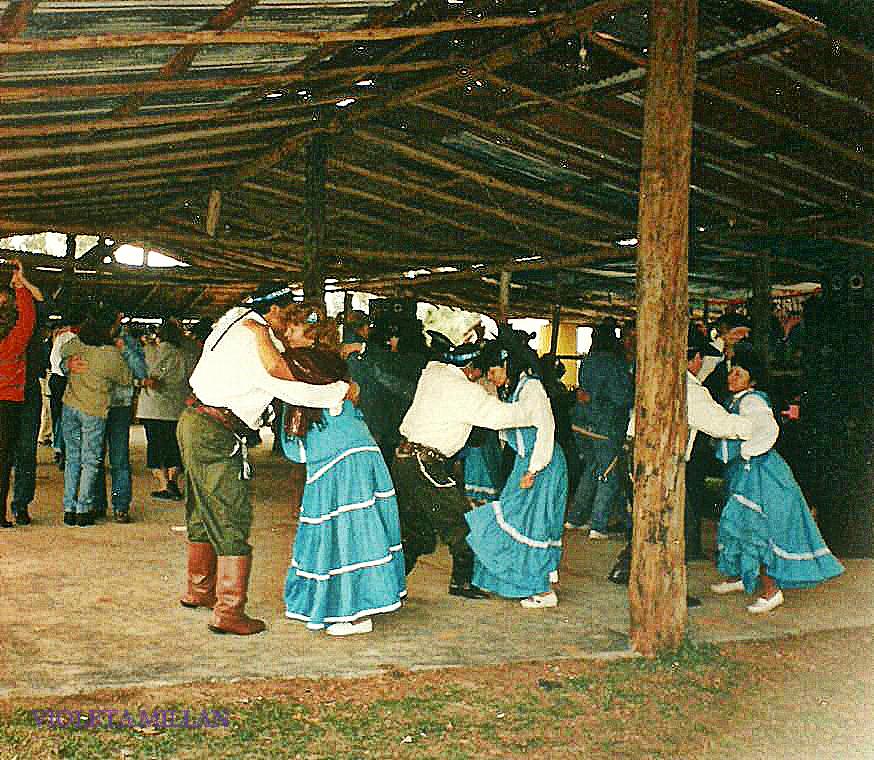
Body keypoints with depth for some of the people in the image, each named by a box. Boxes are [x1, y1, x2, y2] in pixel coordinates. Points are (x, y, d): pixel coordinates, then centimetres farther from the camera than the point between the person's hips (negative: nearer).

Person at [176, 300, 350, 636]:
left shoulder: (236, 321, 11)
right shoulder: (255, 341, -18)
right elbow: (292, 391, -21)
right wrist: (342, 390, -11)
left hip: (193, 422, 10)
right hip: (216, 435, -10)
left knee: (203, 517, 22)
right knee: (232, 524, -5)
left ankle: (199, 590, 37)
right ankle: (228, 612, -2)